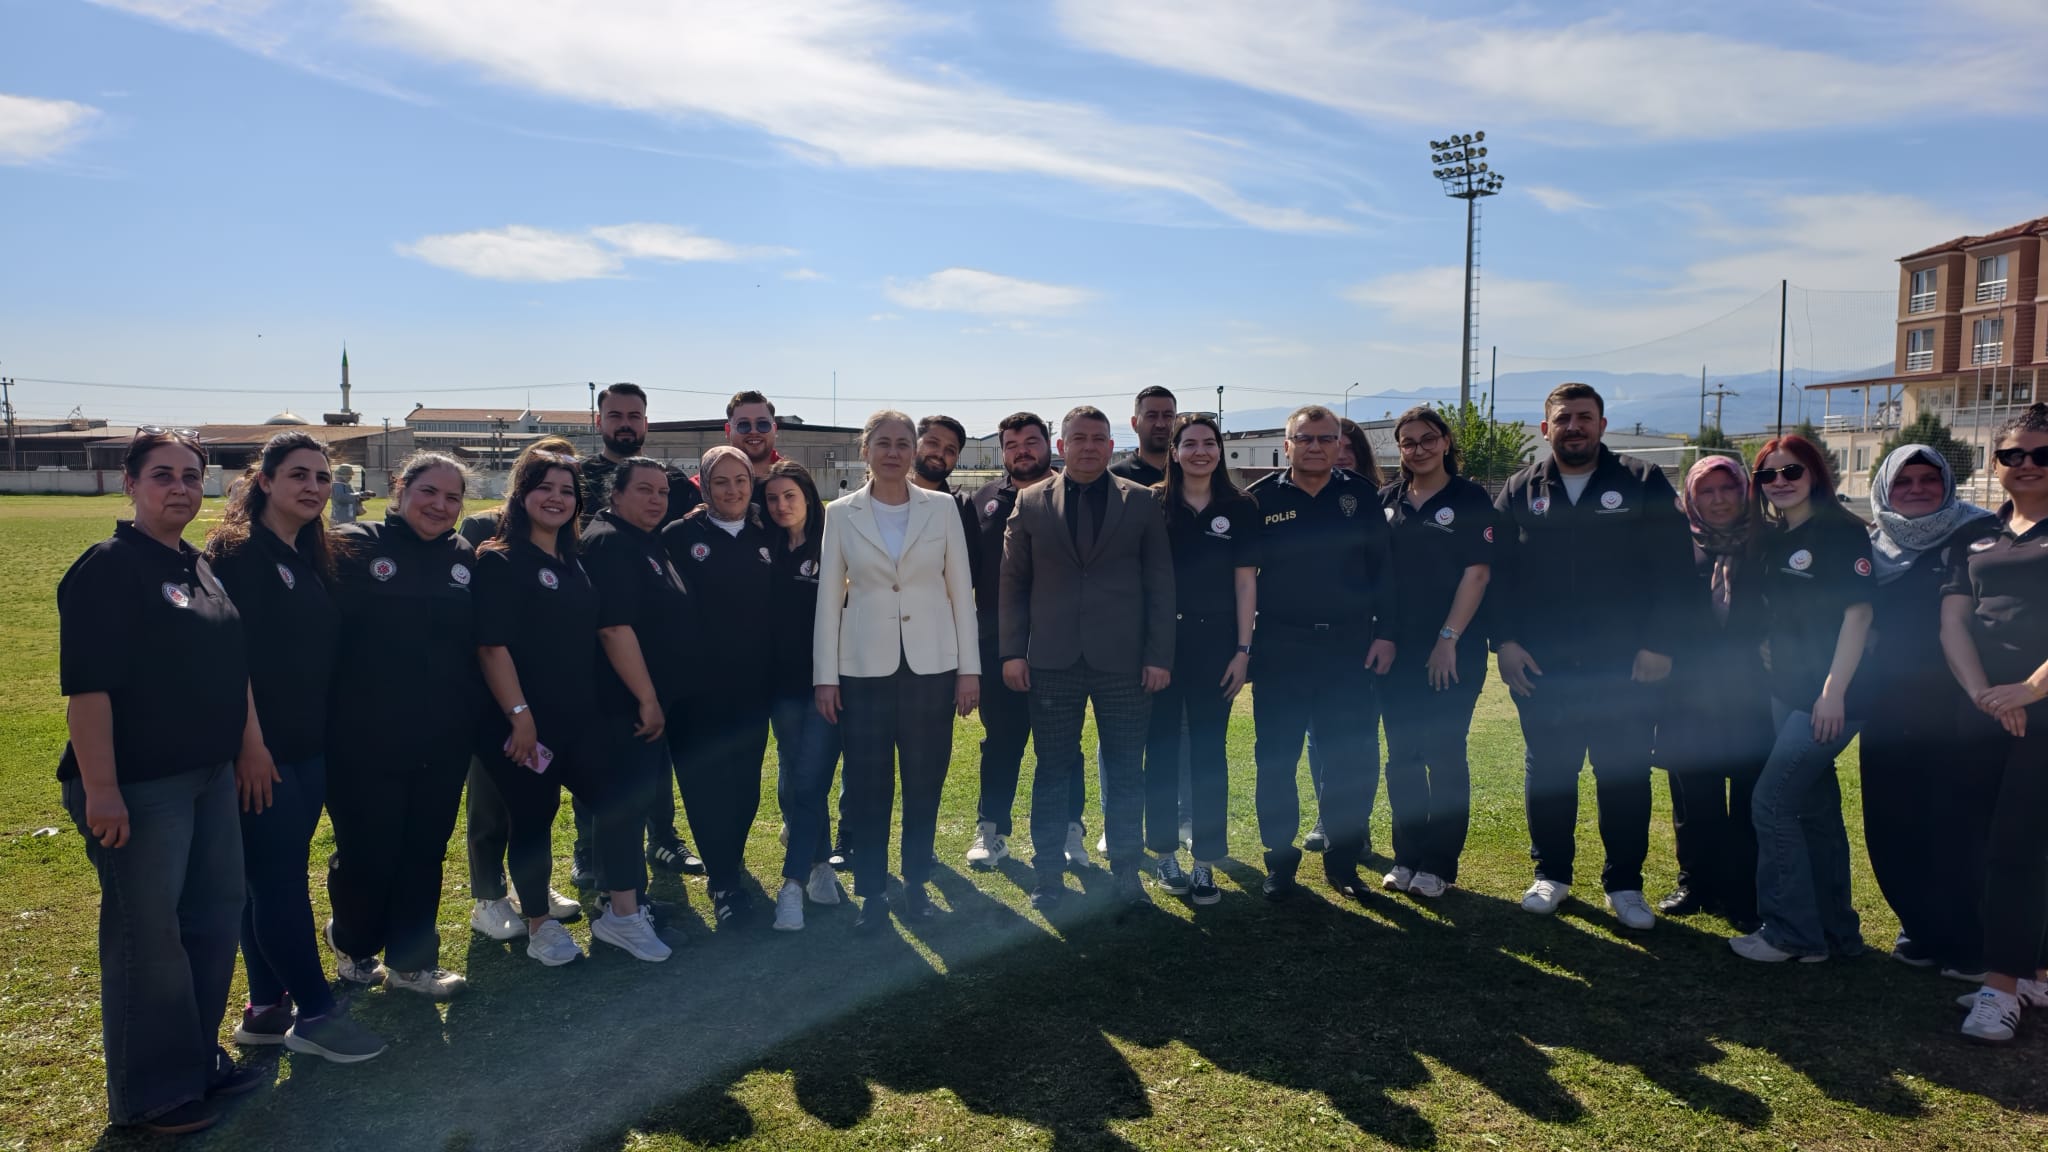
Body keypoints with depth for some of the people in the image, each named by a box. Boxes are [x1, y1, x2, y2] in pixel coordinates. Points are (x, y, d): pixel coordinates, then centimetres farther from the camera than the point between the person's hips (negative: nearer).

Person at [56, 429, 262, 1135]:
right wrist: (99, 789, -23)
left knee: (215, 917, 16)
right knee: (148, 936, 3)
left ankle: (199, 1060, 33)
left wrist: (251, 745, 18)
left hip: (210, 778, 8)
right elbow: (86, 686, -19)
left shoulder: (201, 568, 12)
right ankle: (150, 1095, 18)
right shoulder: (107, 568, -13)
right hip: (138, 786, -8)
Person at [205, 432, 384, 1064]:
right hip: (262, 749, -8)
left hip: (309, 747, 8)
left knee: (271, 880, 14)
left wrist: (325, 733, 15)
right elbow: (232, 655, -17)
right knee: (280, 880, -1)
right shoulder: (237, 551, -12)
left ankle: (266, 1010, 23)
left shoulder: (311, 557, 13)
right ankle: (316, 1013, 7)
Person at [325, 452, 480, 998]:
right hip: (366, 743, -4)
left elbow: (481, 644, 11)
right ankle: (354, 946, 35)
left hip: (442, 744, 4)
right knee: (367, 853, 8)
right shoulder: (355, 548, -7)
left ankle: (410, 961, 27)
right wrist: (324, 721, -14)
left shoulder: (465, 558, 7)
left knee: (425, 851, 12)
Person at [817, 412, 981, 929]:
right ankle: (872, 891, 17)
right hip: (865, 667, 0)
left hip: (931, 665, 1)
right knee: (868, 785, 4)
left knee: (925, 783, 8)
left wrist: (969, 668, 0)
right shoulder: (841, 514, 2)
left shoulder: (942, 508, 2)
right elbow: (828, 598, 3)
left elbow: (961, 590, 3)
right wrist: (825, 676, 0)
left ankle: (916, 882, 24)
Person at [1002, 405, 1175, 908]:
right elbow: (1013, 582, 6)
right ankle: (1048, 869, 19)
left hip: (1123, 660, 0)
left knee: (1126, 771, 6)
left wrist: (1159, 655, -3)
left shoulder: (1142, 502, 4)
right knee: (1054, 768, 7)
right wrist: (1013, 651, -1)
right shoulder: (1031, 503, 6)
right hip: (1052, 660, 1)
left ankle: (1127, 867, 20)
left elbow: (1160, 584, 3)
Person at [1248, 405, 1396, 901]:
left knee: (1352, 762, 5)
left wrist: (1385, 633, -3)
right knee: (1276, 762, 5)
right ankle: (1280, 863, 19)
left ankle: (1343, 861, 21)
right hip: (1280, 651, -1)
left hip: (1351, 649, 1)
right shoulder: (1262, 500, 1)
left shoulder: (1359, 495, 5)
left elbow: (1383, 567, 4)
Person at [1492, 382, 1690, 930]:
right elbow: (1498, 572, 5)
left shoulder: (1644, 485, 1)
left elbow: (1673, 568, -2)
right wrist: (1506, 641, -4)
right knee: (1547, 772, 10)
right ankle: (1551, 873, 24)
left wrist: (1659, 645, -8)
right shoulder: (1520, 492, 7)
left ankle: (1624, 884, 19)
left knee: (1625, 775, 6)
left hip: (1624, 665, -1)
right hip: (1541, 665, 2)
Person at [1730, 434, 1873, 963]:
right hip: (1787, 691, 8)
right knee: (1815, 808, 13)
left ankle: (1790, 933, 2)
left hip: (1828, 695, -8)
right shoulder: (1772, 539, 11)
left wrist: (1834, 691, -19)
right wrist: (1766, 674, 9)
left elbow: (1857, 613, -15)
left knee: (1771, 803, -9)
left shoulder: (1842, 531, -10)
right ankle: (1834, 932, 23)